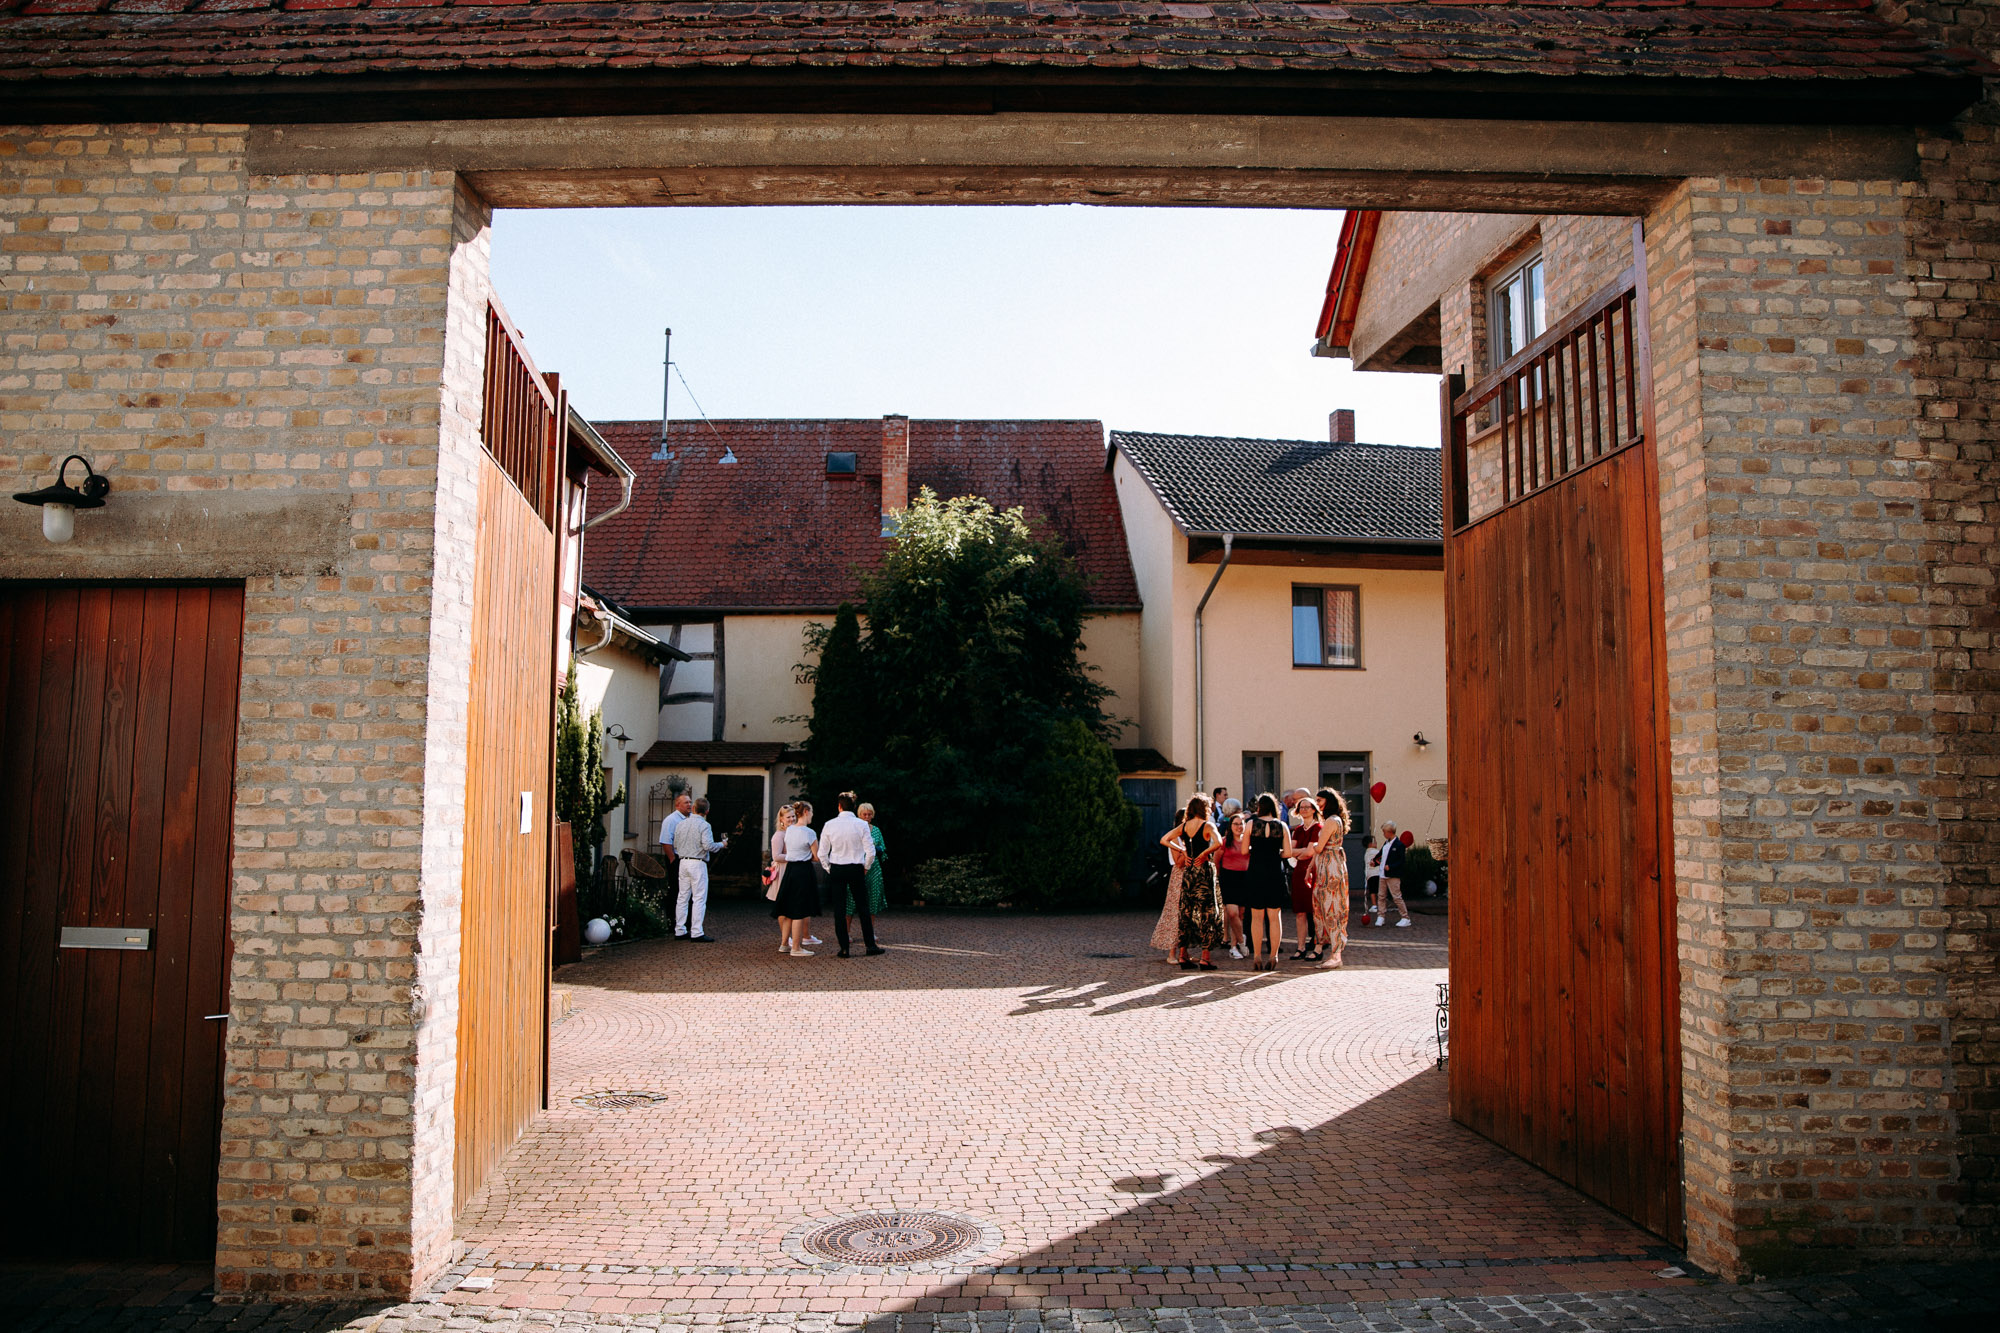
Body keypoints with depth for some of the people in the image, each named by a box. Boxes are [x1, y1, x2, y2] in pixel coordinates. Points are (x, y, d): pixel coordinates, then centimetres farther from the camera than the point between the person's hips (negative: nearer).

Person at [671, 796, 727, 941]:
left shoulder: (682, 824, 8)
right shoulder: (704, 825, -10)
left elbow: (675, 844, 12)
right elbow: (708, 845, -18)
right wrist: (722, 844, -2)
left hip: (683, 862, 6)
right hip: (697, 863, -6)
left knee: (683, 897, 11)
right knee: (699, 898, -3)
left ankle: (679, 931, 14)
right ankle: (697, 932, -6)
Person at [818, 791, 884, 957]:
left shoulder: (829, 825, -3)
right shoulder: (861, 825, -6)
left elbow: (822, 853, -1)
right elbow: (870, 852, -7)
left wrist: (829, 869, 13)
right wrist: (865, 867, 9)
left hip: (836, 869, 1)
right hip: (856, 869, 0)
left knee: (839, 909, 4)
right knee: (863, 908, 8)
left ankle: (844, 948, 4)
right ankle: (870, 945, 11)